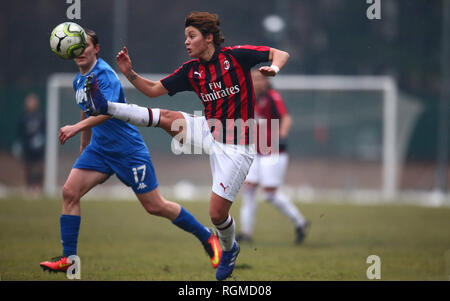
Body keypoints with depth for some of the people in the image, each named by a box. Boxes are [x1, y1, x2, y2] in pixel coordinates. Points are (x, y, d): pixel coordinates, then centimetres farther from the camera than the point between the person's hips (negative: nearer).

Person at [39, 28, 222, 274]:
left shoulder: (104, 74, -18)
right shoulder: (79, 81, 10)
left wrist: (76, 128, -44)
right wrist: (84, 149, 30)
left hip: (128, 150, -8)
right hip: (99, 150, 8)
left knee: (155, 206, -1)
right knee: (69, 192, -10)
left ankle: (207, 237, 18)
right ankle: (67, 259, -6)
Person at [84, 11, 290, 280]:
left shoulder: (236, 56, -12)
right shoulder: (191, 70, 3)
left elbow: (281, 54, -7)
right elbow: (154, 89, 8)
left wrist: (273, 68, -29)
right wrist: (130, 74, -8)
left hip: (236, 146, -5)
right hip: (209, 132, 5)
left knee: (217, 213, -7)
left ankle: (229, 249, 22)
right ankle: (106, 106, -11)